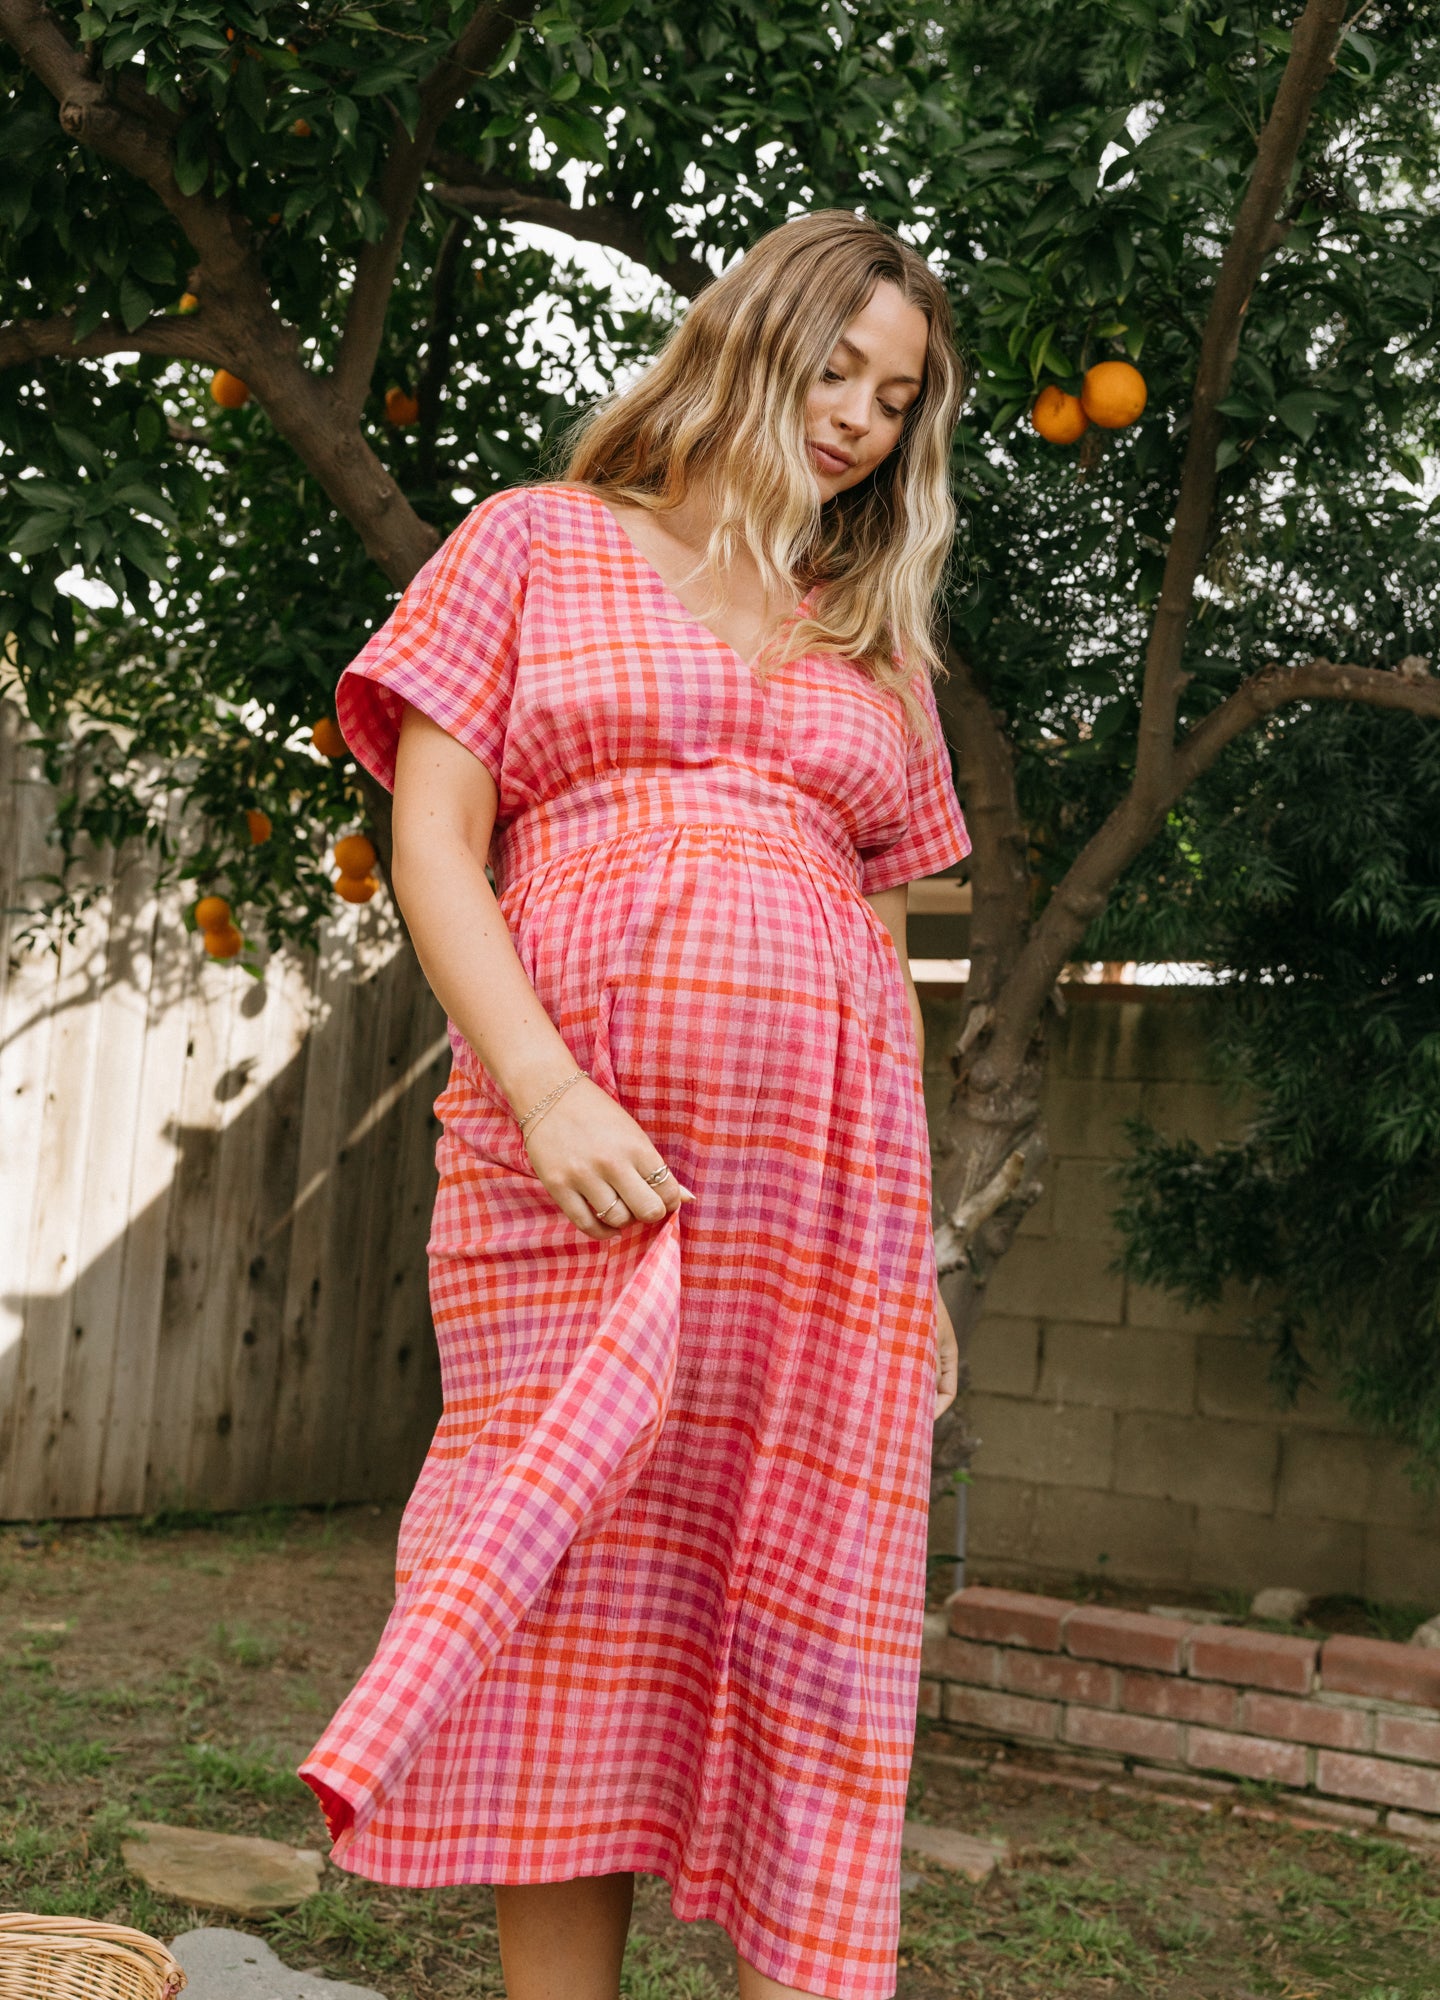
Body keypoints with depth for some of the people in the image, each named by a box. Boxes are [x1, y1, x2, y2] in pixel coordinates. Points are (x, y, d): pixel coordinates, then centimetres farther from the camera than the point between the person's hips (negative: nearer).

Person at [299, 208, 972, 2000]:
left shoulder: (871, 645, 22)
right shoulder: (542, 544, 12)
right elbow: (432, 843, 2)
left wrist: (918, 1247, 11)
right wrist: (544, 1085, -14)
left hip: (824, 1180, 3)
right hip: (577, 1155, -3)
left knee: (803, 1625, 0)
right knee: (581, 1604, -2)